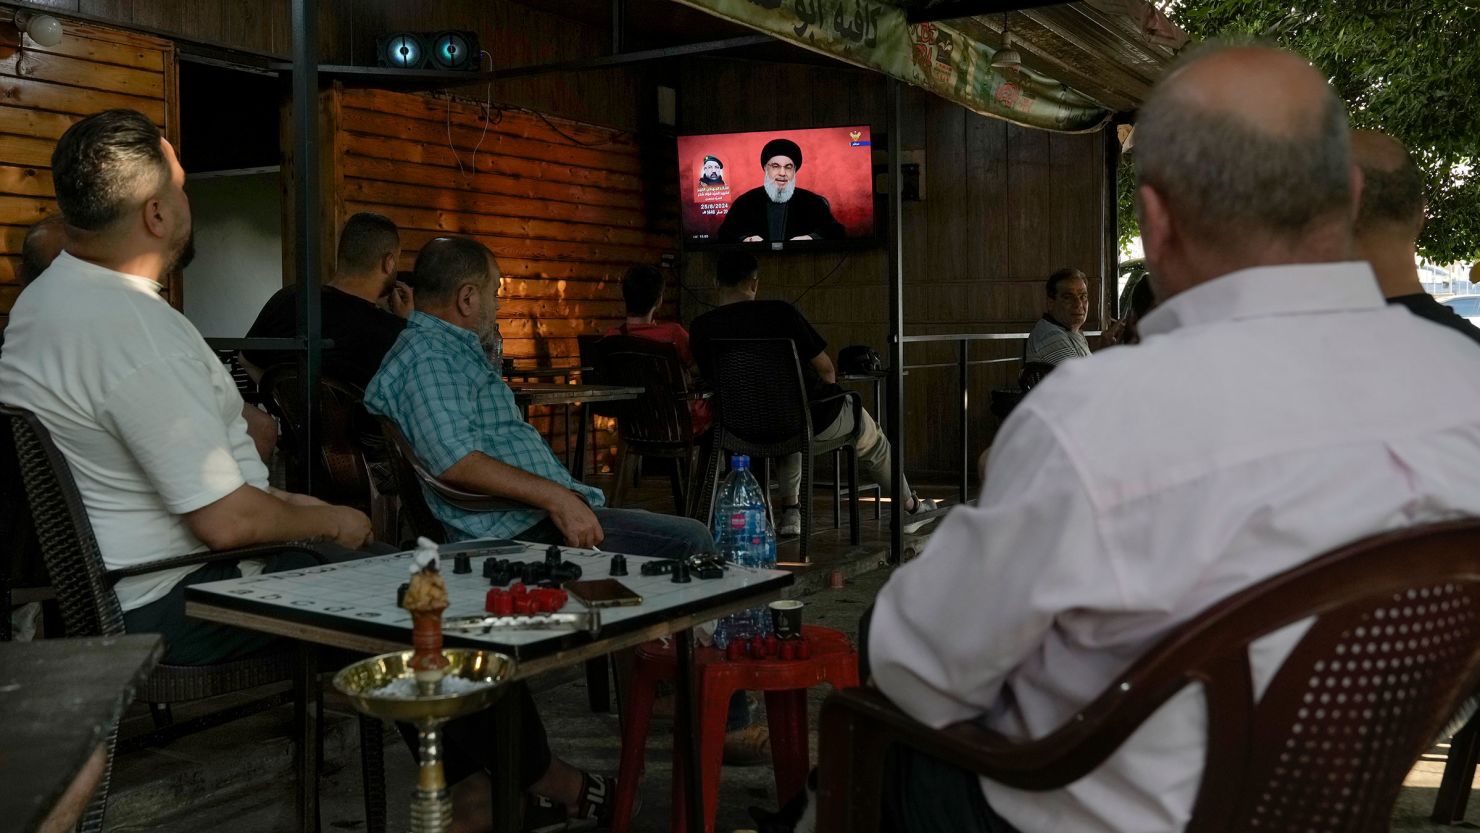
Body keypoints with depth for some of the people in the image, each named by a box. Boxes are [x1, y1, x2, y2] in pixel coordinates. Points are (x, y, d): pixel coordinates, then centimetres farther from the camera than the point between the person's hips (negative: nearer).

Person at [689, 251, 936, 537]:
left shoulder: (701, 329, -8)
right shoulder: (780, 312, -18)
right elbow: (825, 368, -12)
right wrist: (829, 389, 11)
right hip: (811, 420, -3)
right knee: (870, 438, 27)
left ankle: (790, 512, 31)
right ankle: (910, 507, 47)